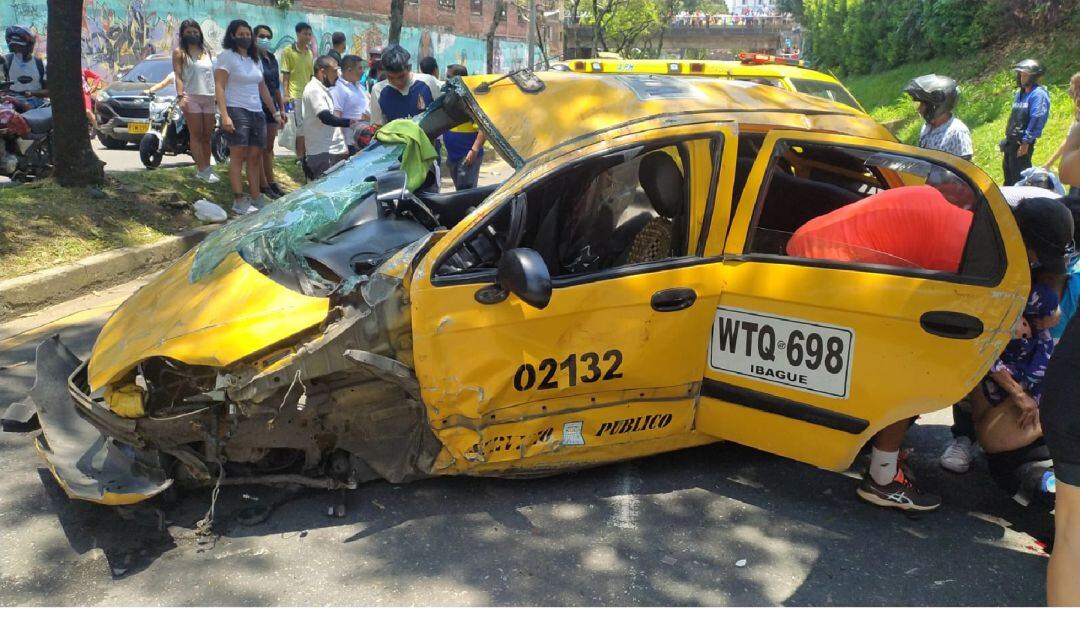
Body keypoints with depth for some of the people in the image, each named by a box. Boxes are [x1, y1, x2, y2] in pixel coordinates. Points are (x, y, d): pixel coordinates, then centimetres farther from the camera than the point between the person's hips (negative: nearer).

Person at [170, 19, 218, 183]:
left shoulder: (206, 51, 19)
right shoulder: (180, 52, 4)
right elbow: (178, 76, -4)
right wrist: (181, 96, -17)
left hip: (209, 97, 5)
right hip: (191, 97, -5)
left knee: (207, 136, 5)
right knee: (196, 135, -5)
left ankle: (206, 168, 9)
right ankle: (202, 170, -9)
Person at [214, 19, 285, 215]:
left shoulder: (255, 59, 20)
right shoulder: (226, 56, -2)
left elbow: (263, 88, 23)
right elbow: (219, 88, -10)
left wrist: (275, 112, 19)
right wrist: (224, 115, -20)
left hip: (257, 113, 7)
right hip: (237, 111, -7)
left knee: (255, 156, 4)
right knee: (238, 155, -9)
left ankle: (256, 198, 6)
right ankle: (239, 201, -11)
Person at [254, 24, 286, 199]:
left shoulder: (272, 58, 14)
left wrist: (281, 108, 16)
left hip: (272, 107, 8)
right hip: (258, 107, -8)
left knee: (269, 147, 12)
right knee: (260, 147, -2)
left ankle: (271, 182, 18)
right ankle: (263, 185, 1)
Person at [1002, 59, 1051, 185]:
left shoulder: (1038, 94, -12)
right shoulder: (1020, 94, 17)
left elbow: (1037, 120, -19)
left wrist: (1026, 142, -23)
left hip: (1023, 142, -9)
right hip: (1011, 140, 9)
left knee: (1020, 176, -8)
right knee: (1008, 174, 16)